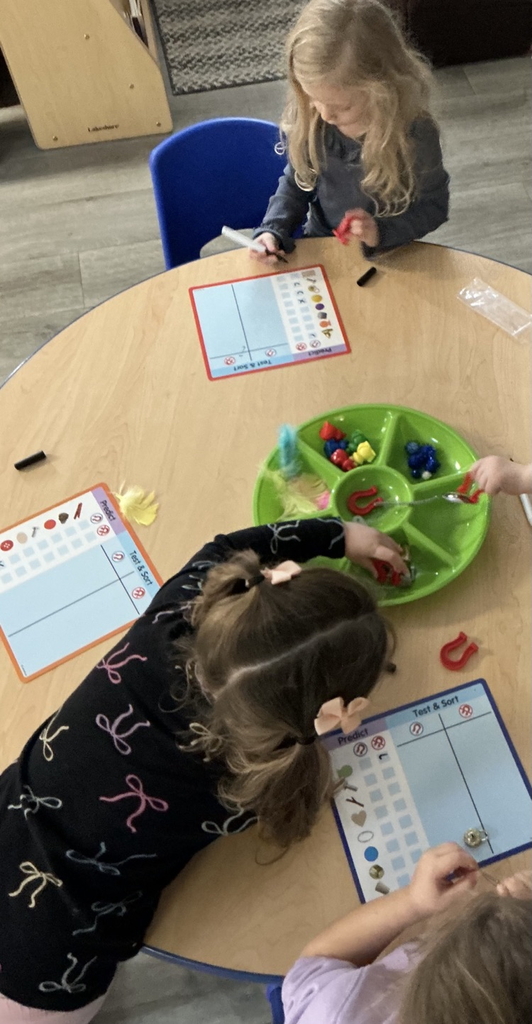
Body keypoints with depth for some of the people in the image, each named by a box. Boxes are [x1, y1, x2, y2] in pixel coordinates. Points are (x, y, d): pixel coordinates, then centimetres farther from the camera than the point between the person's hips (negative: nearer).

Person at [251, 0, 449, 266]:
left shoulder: (415, 133, -22)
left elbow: (433, 206, -10)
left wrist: (382, 231, -26)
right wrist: (272, 230, -13)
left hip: (386, 258, -3)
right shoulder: (307, 119, -12)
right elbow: (296, 182, 4)